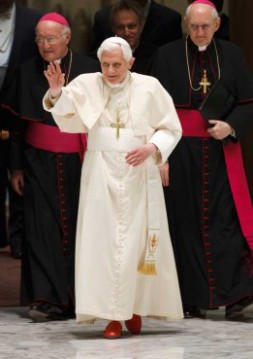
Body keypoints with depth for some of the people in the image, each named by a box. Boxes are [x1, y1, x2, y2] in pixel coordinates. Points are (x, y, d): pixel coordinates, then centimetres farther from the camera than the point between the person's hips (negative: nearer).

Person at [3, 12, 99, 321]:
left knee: (78, 225, 2)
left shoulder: (88, 69, -3)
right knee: (42, 228, -6)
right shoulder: (28, 72, 4)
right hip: (39, 162, 1)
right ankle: (48, 298, -5)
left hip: (79, 162, -1)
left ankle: (80, 296, 11)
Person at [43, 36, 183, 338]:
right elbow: (66, 114, -13)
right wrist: (56, 92, -33)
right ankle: (112, 315, -6)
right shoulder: (86, 85, 2)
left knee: (139, 241, 2)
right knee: (103, 242, -6)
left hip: (139, 176, 0)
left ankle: (135, 307, 19)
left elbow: (171, 128, 4)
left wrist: (150, 148, -13)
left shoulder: (149, 87, 2)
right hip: (101, 177, 0)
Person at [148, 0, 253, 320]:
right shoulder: (167, 56, 0)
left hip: (221, 150, 1)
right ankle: (190, 299, 6)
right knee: (185, 222, 1)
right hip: (181, 152, -1)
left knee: (224, 220, -5)